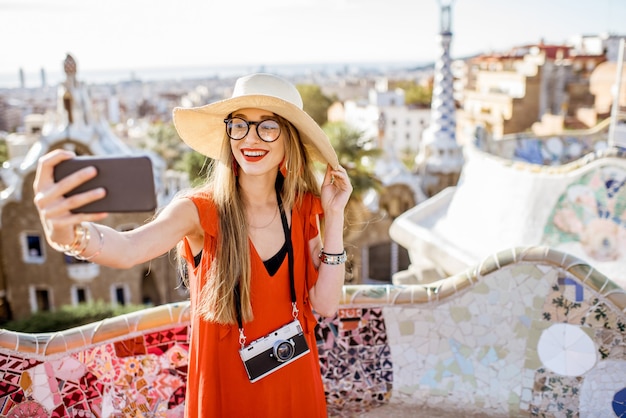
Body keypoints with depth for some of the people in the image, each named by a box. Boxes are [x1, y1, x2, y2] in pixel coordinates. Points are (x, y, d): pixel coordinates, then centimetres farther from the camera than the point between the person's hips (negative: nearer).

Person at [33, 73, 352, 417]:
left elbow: (324, 304, -8)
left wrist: (334, 216, -13)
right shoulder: (200, 209, -17)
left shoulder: (303, 208, -6)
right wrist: (68, 232, -57)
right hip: (226, 388, -3)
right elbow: (129, 249, -36)